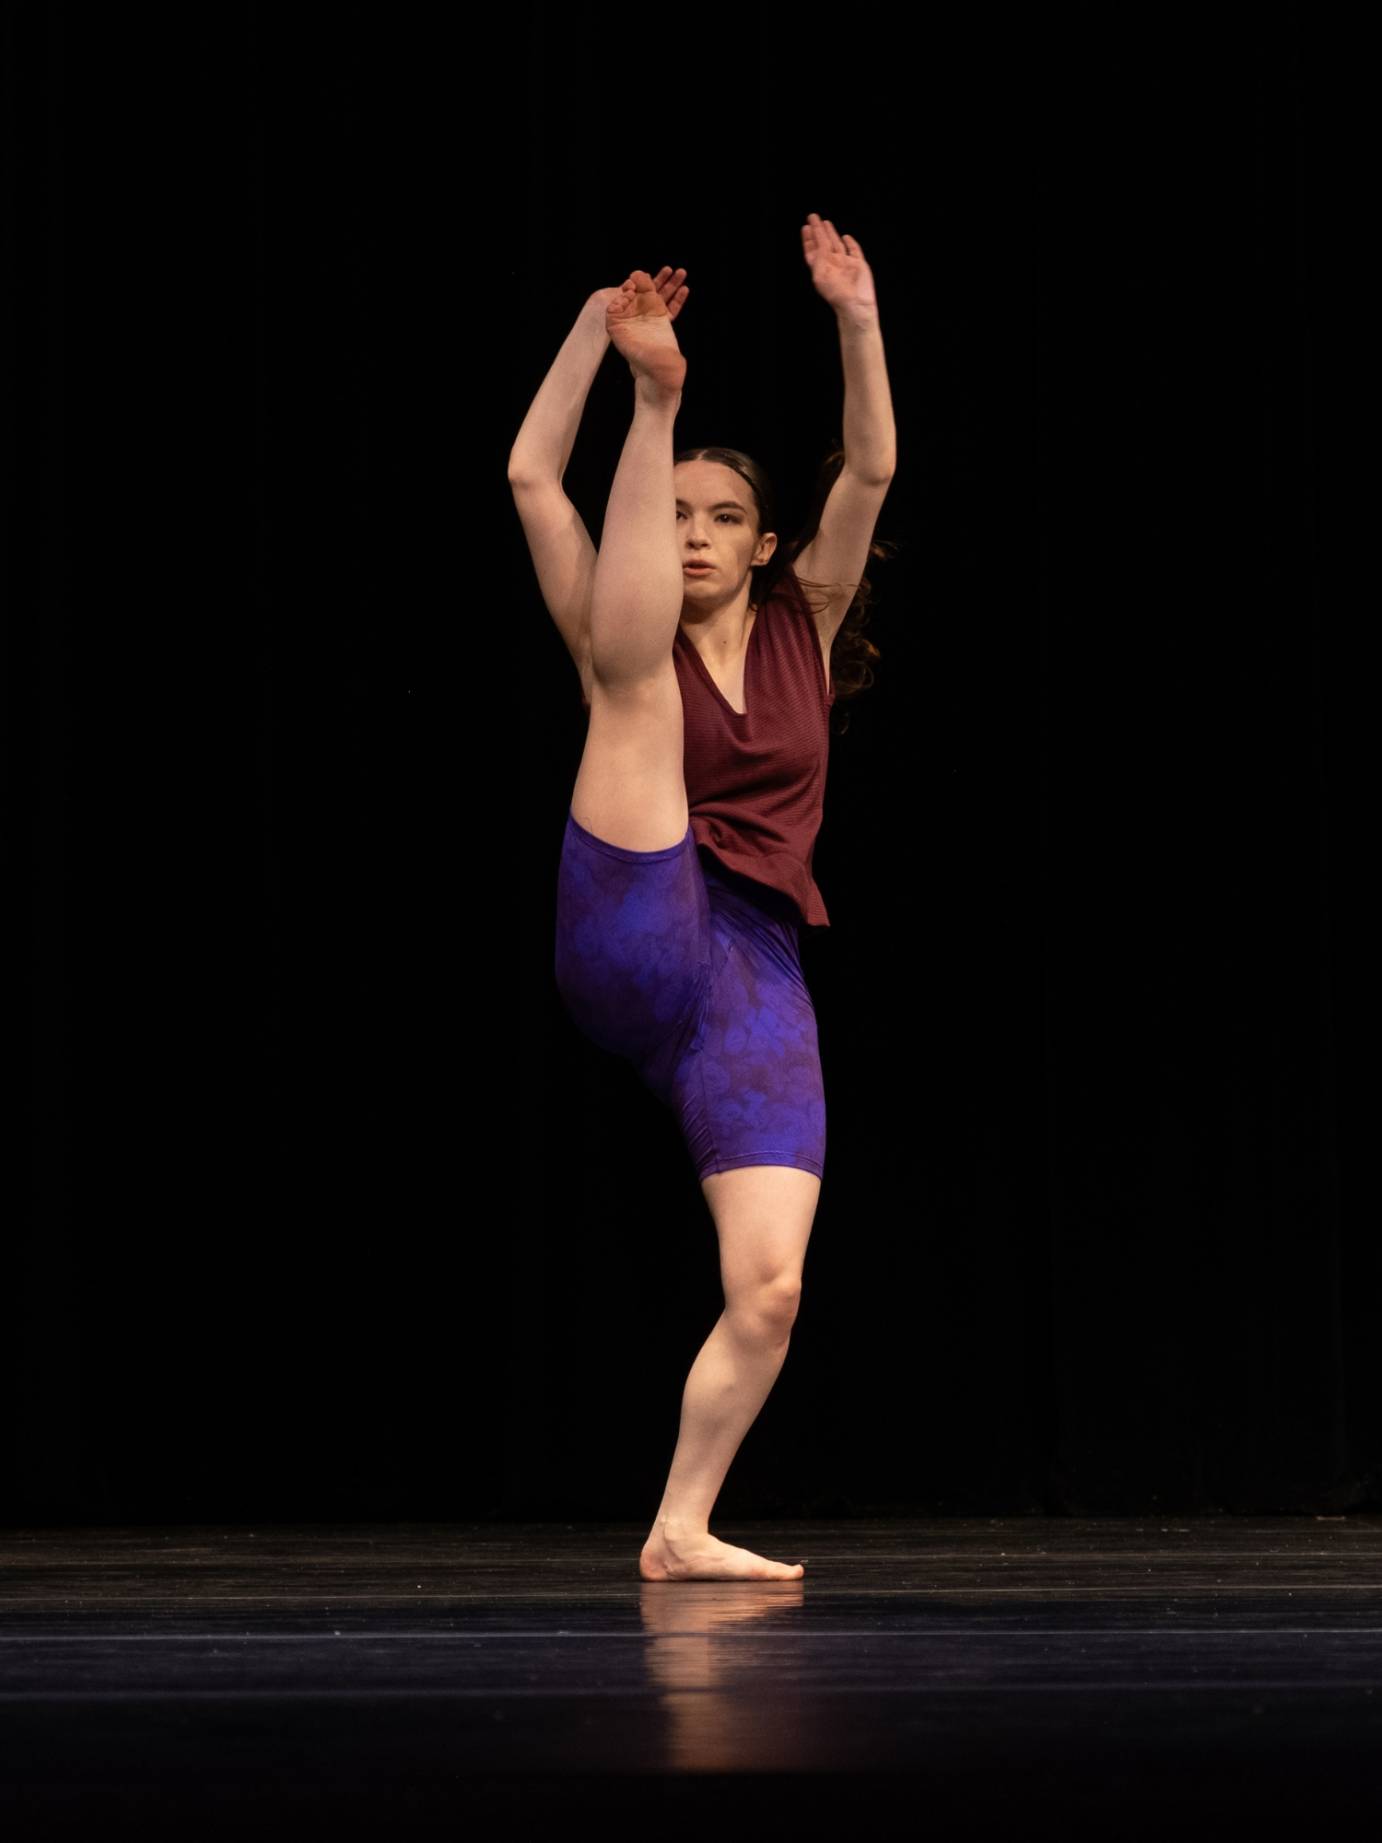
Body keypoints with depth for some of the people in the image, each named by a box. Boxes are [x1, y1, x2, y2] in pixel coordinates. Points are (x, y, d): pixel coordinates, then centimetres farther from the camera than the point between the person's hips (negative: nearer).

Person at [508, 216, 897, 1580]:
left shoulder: (801, 633, 17)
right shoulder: (621, 642, 12)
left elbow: (871, 473, 5)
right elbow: (530, 477, 1)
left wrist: (858, 322, -7)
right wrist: (605, 339, -7)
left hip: (757, 984, 2)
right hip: (634, 946, -2)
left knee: (769, 1292, -9)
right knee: (640, 670, -16)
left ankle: (680, 1533, 1)